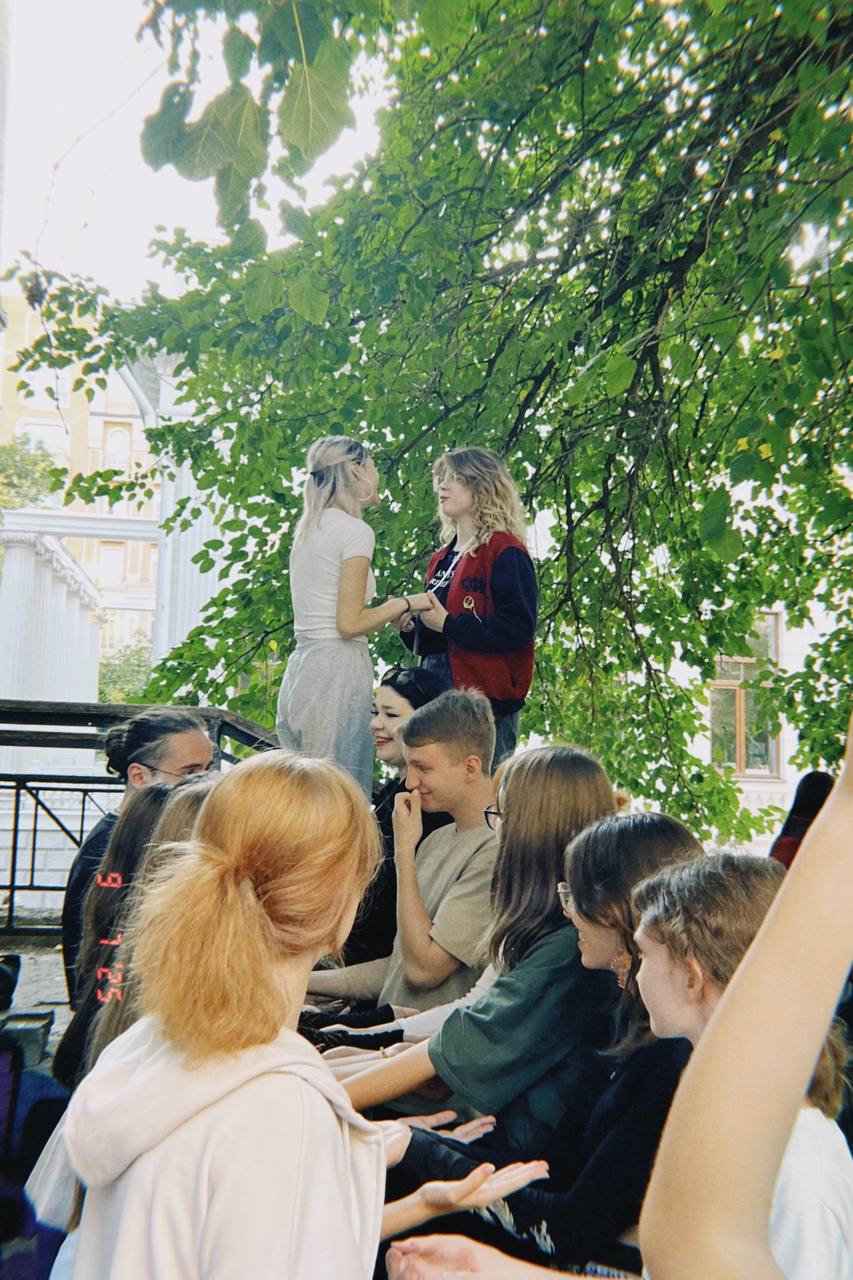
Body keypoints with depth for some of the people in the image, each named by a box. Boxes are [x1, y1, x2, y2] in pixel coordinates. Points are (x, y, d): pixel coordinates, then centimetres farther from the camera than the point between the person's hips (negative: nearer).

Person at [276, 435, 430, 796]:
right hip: (337, 672, -9)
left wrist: (389, 611, 19)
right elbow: (349, 624, -14)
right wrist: (405, 603, -2)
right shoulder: (355, 530, -8)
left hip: (300, 668, 9)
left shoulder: (308, 529, 17)